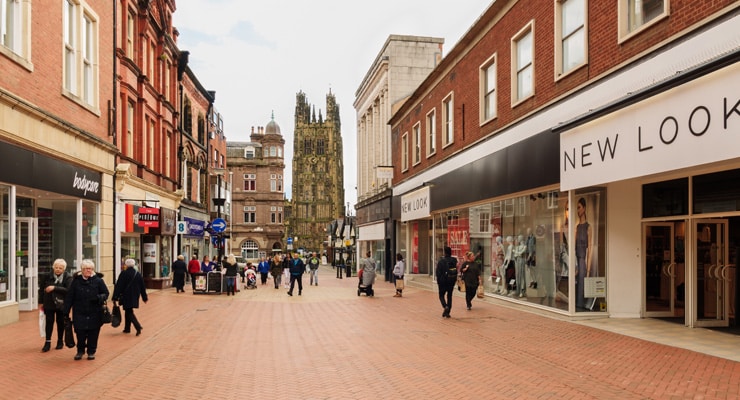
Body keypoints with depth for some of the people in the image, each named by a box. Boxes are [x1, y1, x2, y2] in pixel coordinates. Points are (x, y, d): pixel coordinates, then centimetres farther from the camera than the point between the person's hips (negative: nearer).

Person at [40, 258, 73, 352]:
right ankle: (47, 342, 5)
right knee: (49, 321, -1)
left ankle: (60, 341, 23)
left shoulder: (68, 277, -9)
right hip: (49, 303, 2)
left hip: (61, 304, -2)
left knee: (60, 322, 9)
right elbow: (42, 286, 17)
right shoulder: (48, 276, 1)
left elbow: (68, 290, -21)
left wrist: (55, 288, -25)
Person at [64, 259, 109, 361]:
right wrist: (66, 311, 0)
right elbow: (69, 297, 2)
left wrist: (101, 298, -16)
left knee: (93, 333, 5)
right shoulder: (76, 281, -1)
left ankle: (91, 352, 22)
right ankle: (80, 351, 24)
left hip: (94, 313, 0)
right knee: (80, 333, 2)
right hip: (79, 313, 0)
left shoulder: (98, 280, -1)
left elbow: (106, 293, 6)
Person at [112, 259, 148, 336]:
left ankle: (138, 327, -19)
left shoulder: (124, 274, -11)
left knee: (129, 312, -2)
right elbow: (142, 287, 8)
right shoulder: (138, 274, 4)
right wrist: (145, 297, 16)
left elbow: (118, 286, -12)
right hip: (135, 297, 5)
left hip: (126, 296, -5)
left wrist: (115, 297, -10)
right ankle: (127, 328, 23)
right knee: (128, 311, 20)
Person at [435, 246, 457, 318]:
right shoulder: (454, 260, -2)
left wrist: (438, 281, -1)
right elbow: (456, 271, 4)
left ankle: (445, 307, -15)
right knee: (449, 296, 13)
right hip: (452, 281, 3)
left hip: (443, 281, -3)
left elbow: (438, 272, -10)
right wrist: (455, 279, 14)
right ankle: (447, 312, 11)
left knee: (441, 295, 11)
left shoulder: (441, 261, -12)